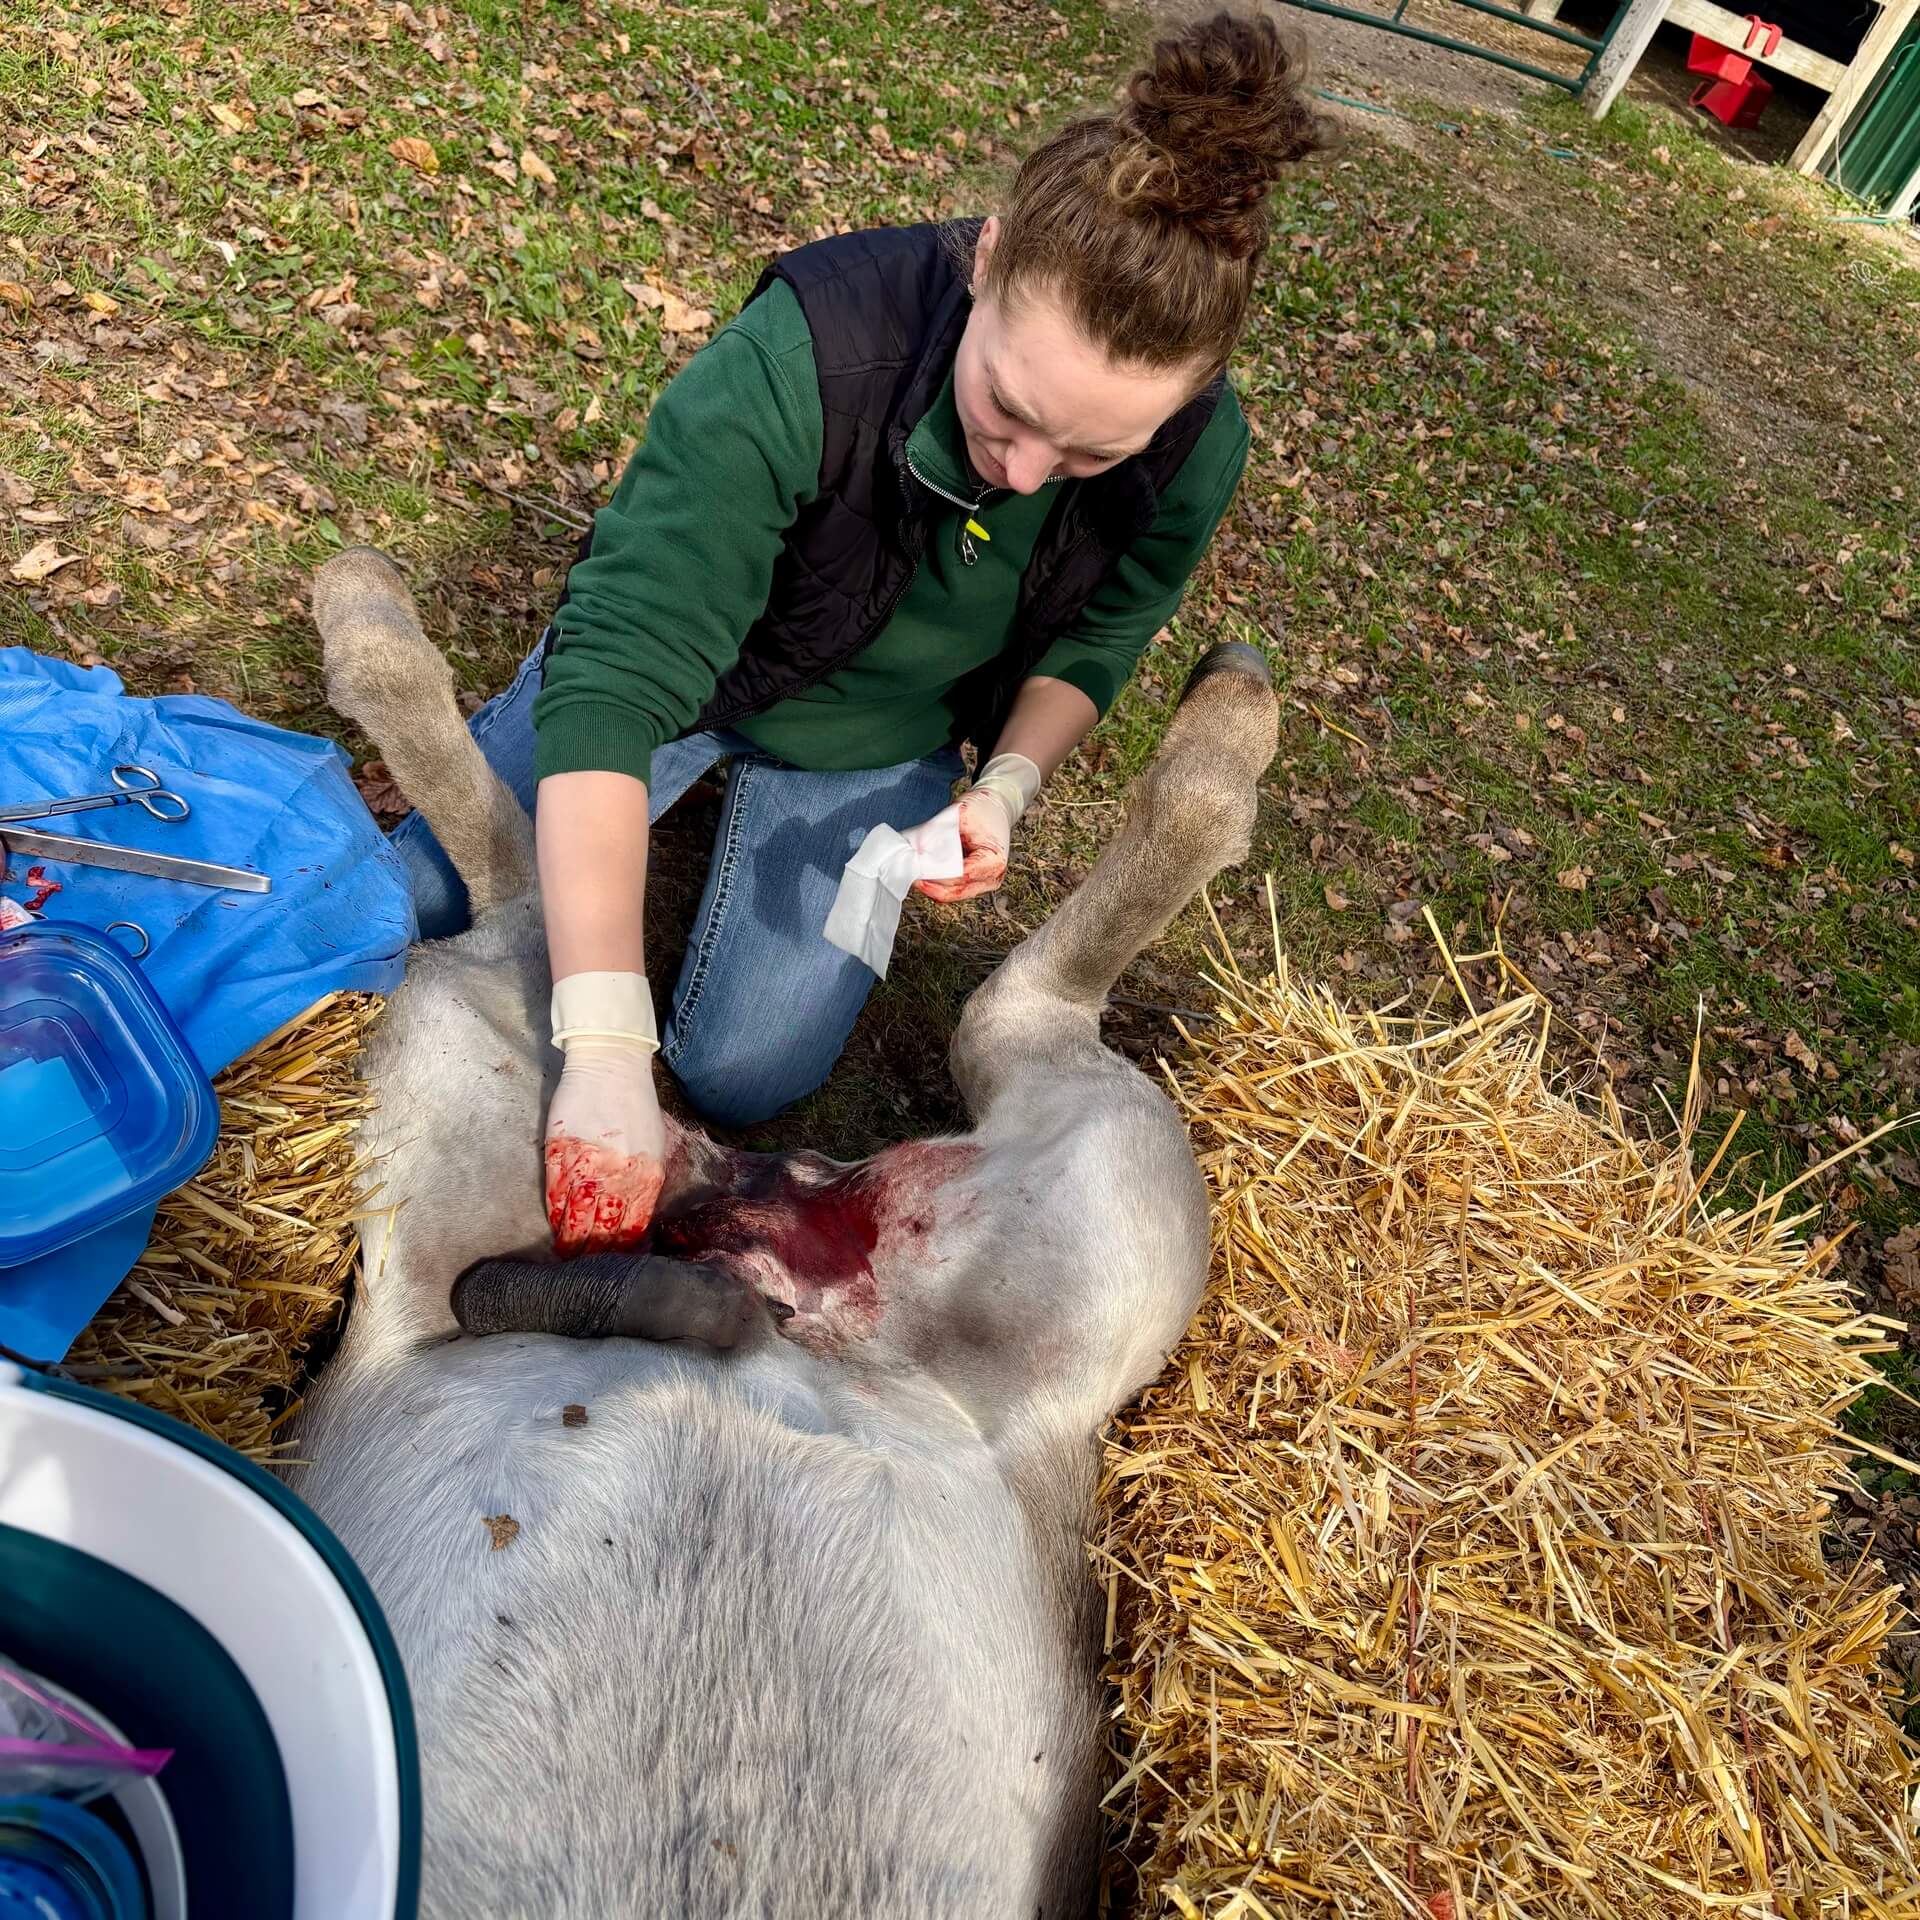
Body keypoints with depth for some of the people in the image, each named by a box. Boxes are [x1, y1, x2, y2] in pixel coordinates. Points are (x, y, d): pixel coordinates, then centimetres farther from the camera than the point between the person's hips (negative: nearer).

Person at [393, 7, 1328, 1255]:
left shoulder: (1195, 451, -25)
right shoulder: (808, 353, -39)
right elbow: (610, 678, -43)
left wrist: (1009, 784, -24)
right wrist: (605, 1057, -48)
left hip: (885, 742, 2)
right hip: (686, 652, -1)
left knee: (744, 1079, -2)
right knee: (421, 905, 6)